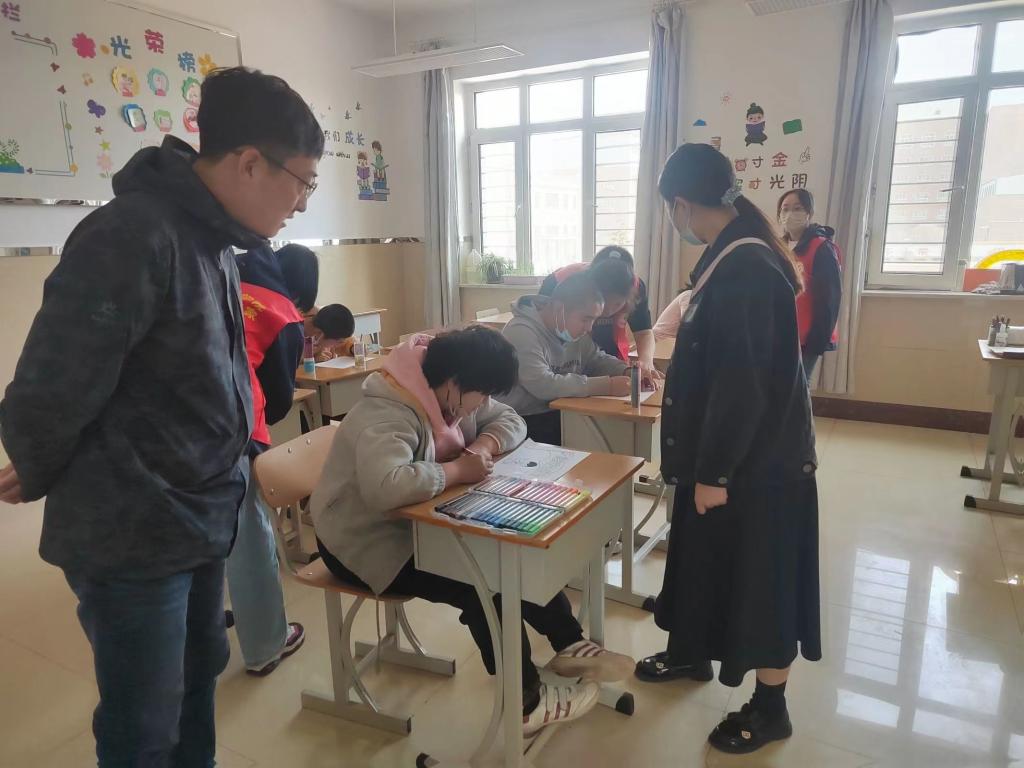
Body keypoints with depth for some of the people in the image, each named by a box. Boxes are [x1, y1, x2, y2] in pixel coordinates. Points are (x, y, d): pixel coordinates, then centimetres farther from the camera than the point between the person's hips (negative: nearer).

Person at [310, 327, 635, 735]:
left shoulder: (451, 393, -3)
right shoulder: (388, 417, -32)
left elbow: (510, 420, 5)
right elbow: (383, 486, -49)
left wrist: (483, 446, -17)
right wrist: (458, 470, -35)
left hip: (421, 522, 9)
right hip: (368, 543, -9)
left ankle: (569, 644, 9)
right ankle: (527, 702, -3)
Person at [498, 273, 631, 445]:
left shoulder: (576, 330, 6)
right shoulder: (521, 332, -20)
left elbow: (597, 359, 18)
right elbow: (542, 386, -29)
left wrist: (629, 372, -3)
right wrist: (606, 386, -28)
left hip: (562, 416, 8)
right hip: (525, 423, -8)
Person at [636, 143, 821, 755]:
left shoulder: (743, 269, -25)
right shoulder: (739, 255, 6)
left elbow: (742, 383, -26)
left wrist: (714, 471, -20)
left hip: (758, 459, -9)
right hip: (737, 451, 9)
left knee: (761, 575, 7)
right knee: (709, 557, 22)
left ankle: (771, 707, 28)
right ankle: (691, 654, 43)